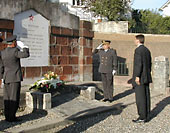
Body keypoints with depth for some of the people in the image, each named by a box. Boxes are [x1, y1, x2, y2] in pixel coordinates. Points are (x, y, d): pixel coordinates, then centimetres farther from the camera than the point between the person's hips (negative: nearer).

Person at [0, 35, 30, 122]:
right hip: (15, 78, -6)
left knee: (7, 98, 10)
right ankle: (11, 117, -1)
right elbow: (26, 55, -16)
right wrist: (25, 48, 4)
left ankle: (7, 116, 15)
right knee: (14, 98, -2)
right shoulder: (14, 51, -13)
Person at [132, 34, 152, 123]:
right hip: (146, 78, 9)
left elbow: (139, 64, -19)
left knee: (140, 98, -6)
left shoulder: (138, 50, -12)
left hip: (140, 78, -9)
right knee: (146, 97, 9)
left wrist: (137, 76, -19)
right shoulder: (147, 50, 15)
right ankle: (146, 116, 14)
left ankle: (142, 117, -4)